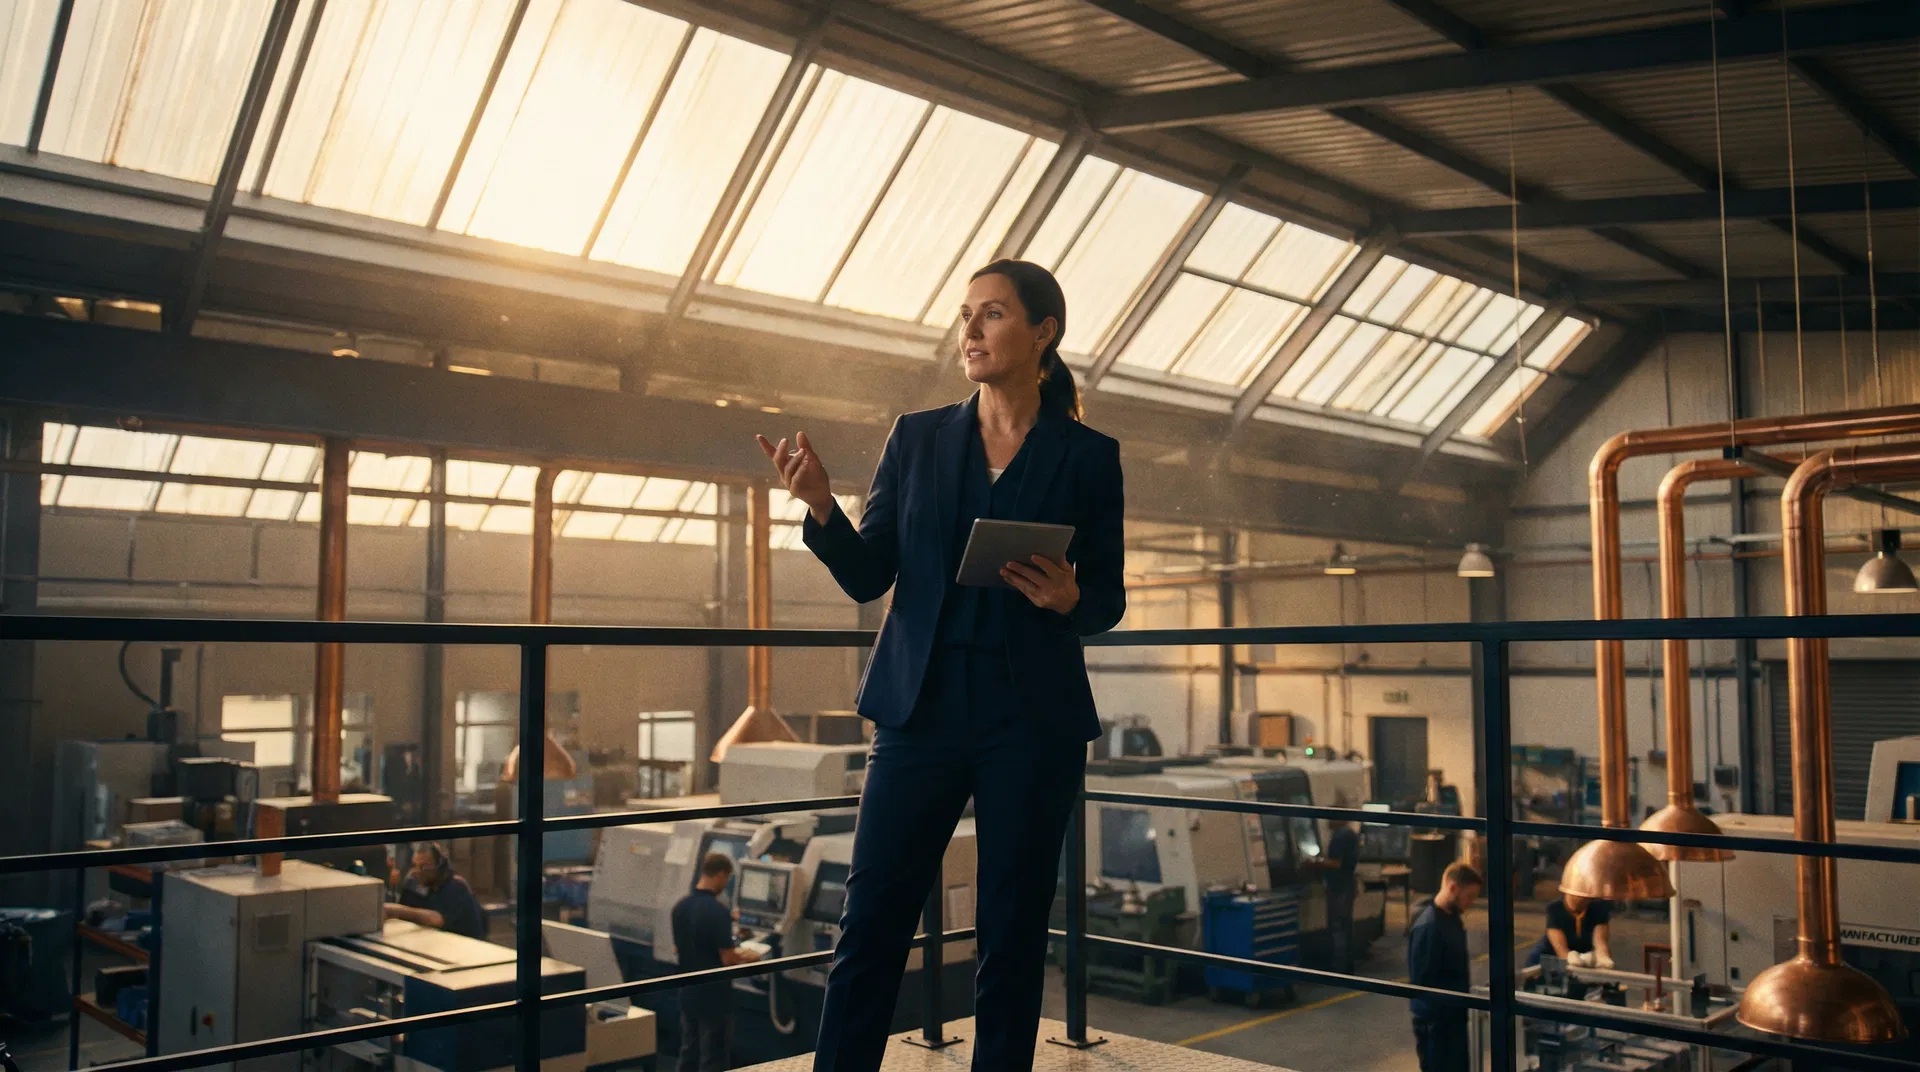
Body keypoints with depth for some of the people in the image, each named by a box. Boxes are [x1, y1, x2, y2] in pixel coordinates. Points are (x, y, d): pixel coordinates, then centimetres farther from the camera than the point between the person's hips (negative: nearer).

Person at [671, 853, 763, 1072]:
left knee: (688, 1054, 16)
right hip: (714, 998, -7)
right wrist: (747, 958, 0)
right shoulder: (719, 911, -22)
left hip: (688, 994, 7)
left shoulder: (680, 906, 1)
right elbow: (728, 960, -22)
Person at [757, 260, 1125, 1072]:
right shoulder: (917, 437, 7)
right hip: (921, 708, 1)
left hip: (1032, 720, -1)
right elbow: (867, 577, 4)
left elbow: (1109, 599, 7)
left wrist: (1069, 600, -16)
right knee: (871, 924, 1)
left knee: (1013, 933, 6)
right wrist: (819, 505, -13)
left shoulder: (1088, 456, 4)